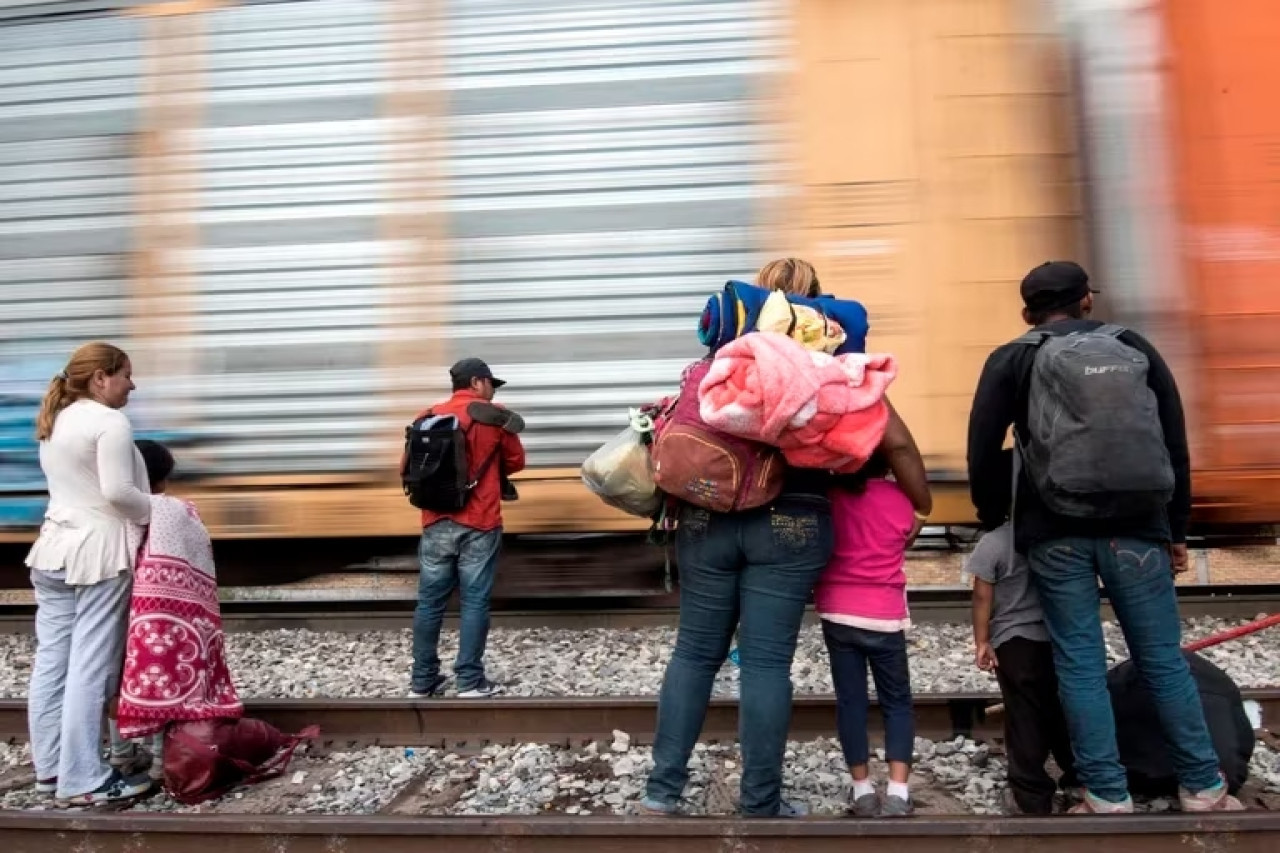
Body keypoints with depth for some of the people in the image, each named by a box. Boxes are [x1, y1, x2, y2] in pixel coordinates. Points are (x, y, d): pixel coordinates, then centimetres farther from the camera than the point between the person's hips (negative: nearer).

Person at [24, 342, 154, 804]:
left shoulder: (53, 421, 18)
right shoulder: (109, 422, -12)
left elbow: (77, 487, 17)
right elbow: (117, 491, -21)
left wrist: (151, 508, 12)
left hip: (53, 549, 9)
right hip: (99, 552, -9)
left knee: (52, 661, 12)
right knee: (91, 668, -5)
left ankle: (50, 768, 21)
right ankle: (84, 780, 1)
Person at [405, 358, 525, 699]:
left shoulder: (428, 417, 7)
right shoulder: (494, 416, -2)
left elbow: (408, 468, 10)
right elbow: (516, 462, 7)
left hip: (436, 524, 4)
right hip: (479, 524, -4)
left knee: (430, 602, 10)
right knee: (474, 602, 2)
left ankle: (423, 680, 17)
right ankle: (470, 681, 6)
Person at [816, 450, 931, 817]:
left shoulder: (830, 494, -3)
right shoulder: (902, 499, -1)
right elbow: (905, 543, 11)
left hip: (837, 612, 0)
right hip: (885, 617, 0)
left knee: (850, 700, 8)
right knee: (897, 701, 12)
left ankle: (862, 790, 13)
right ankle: (897, 792, 4)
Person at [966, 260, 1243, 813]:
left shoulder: (1013, 360, 4)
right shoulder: (1135, 349, 12)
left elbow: (983, 449, -1)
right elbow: (1175, 442, 12)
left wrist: (994, 519, 13)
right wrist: (1176, 529, 18)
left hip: (1056, 531, -2)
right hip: (1136, 527, 3)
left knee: (1080, 664, 4)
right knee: (1163, 658, 12)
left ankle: (1108, 797, 9)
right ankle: (1203, 789, 21)